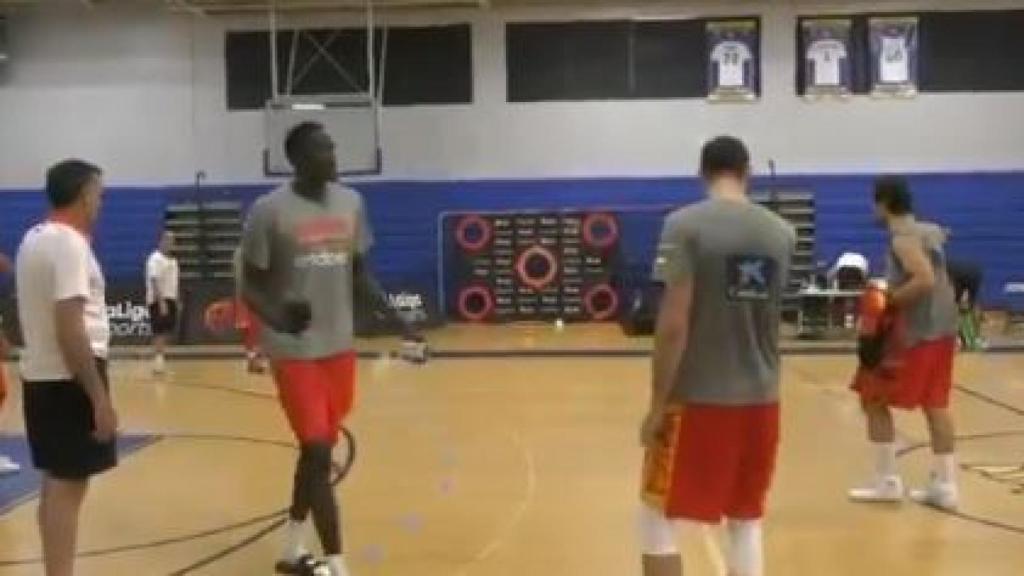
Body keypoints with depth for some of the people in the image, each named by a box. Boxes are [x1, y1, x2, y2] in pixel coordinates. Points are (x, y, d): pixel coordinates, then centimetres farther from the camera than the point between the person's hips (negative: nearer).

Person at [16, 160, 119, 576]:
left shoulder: (33, 238, 12)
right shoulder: (69, 243, -17)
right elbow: (70, 330, -23)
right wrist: (100, 398, -22)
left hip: (39, 374, 10)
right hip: (68, 378, -10)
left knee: (56, 484, 16)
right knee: (68, 486, -4)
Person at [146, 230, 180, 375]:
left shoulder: (172, 260, 16)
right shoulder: (156, 259, -12)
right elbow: (154, 281, -20)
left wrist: (176, 300, 17)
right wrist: (161, 302, -26)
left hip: (170, 299, 9)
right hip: (158, 300, -9)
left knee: (167, 331, 9)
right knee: (160, 332, -10)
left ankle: (160, 358, 16)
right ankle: (157, 360, -10)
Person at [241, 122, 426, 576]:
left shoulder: (351, 203, 6)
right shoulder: (269, 211, -11)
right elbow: (250, 286, -7)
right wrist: (277, 317, -28)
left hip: (340, 347, 6)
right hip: (294, 351, -6)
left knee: (317, 450, 15)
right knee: (318, 453, -8)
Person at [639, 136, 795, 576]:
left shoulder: (685, 225, -12)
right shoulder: (782, 233, 4)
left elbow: (673, 324, -17)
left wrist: (657, 405, -10)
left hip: (697, 398, -5)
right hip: (761, 399, 5)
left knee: (657, 516, 11)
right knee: (747, 522, 18)